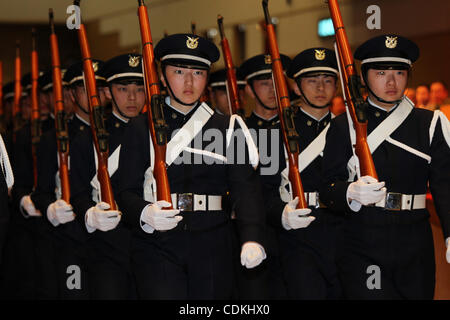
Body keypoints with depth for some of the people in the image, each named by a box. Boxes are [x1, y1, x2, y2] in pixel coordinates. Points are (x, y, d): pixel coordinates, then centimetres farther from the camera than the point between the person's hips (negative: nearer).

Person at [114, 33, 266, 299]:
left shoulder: (228, 128, 8)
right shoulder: (142, 128, 5)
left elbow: (246, 187, -4)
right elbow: (127, 191, 0)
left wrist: (252, 238, -21)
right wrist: (146, 214, -23)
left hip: (212, 247, 2)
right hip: (158, 246, -1)